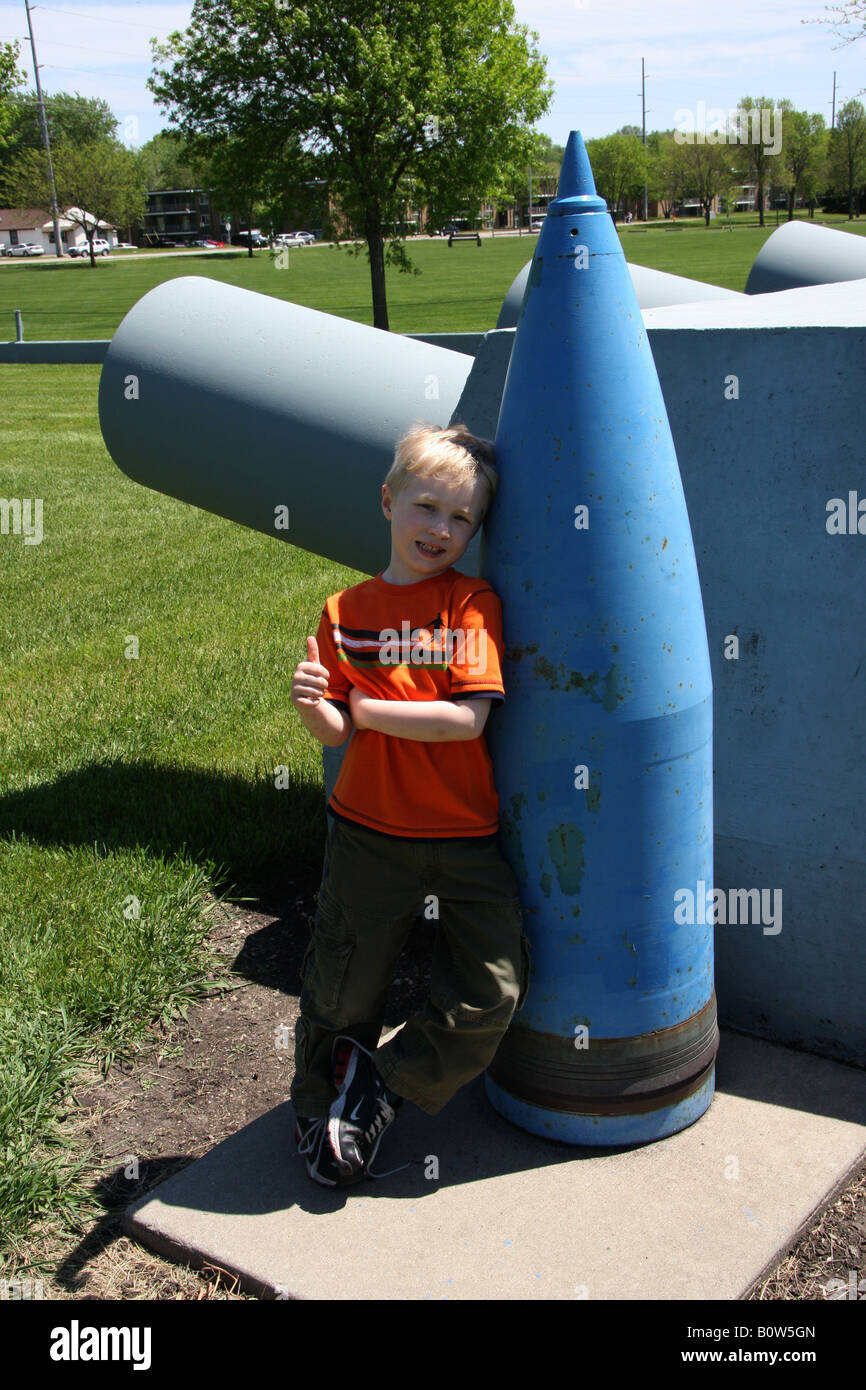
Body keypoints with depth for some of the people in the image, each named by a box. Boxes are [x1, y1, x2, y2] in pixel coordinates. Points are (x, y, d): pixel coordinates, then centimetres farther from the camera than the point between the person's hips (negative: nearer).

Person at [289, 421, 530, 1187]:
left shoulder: (473, 603, -6)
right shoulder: (346, 611, 1)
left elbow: (468, 719, -18)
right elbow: (337, 733, 0)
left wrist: (363, 707, -15)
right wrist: (312, 704, -22)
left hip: (465, 836, -1)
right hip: (369, 832, 1)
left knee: (491, 995, 0)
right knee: (343, 990, 12)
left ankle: (379, 1085, 22)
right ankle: (320, 1108, 39)